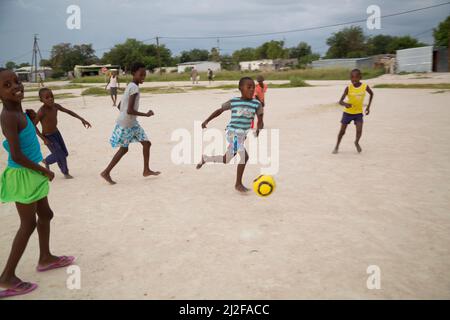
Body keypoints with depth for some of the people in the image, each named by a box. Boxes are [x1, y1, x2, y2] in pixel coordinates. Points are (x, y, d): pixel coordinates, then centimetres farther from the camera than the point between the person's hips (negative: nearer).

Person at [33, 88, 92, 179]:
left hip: (56, 133, 7)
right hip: (48, 137, -7)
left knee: (65, 153, 18)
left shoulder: (55, 106, -10)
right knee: (61, 156, 0)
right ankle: (65, 172, 28)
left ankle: (47, 161, 42)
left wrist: (82, 119, -4)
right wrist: (43, 139, -22)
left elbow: (68, 111, 2)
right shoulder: (41, 111, -28)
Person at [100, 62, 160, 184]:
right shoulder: (134, 88, -21)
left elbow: (119, 106, 15)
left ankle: (146, 170, 19)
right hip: (125, 124, -9)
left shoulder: (130, 86, 9)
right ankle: (106, 172, 17)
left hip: (132, 123, 9)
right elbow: (130, 110, -27)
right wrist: (146, 114, -18)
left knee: (146, 143, 9)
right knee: (124, 148, 4)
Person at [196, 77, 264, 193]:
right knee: (244, 156, -20)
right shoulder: (233, 102, -6)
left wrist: (259, 129, -27)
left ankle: (205, 158, 42)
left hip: (242, 135, 5)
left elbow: (260, 121, -4)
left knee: (226, 160, 16)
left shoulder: (256, 104, -1)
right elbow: (220, 110, 7)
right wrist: (207, 121, 3)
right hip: (232, 133, -5)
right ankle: (238, 183, -4)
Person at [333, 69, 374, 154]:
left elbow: (371, 94, 11)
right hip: (348, 112, -1)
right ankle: (337, 146, 28)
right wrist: (345, 104, -44)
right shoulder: (348, 88, -17)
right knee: (342, 131, 6)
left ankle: (356, 142, 21)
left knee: (359, 130, -12)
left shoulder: (365, 86, -11)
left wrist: (368, 106, 7)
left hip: (359, 112, 1)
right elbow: (340, 101, -22)